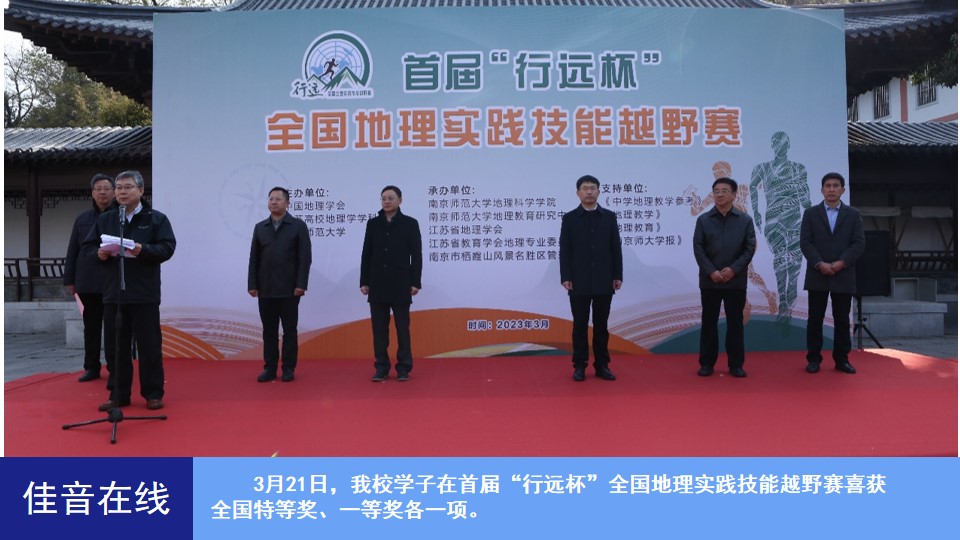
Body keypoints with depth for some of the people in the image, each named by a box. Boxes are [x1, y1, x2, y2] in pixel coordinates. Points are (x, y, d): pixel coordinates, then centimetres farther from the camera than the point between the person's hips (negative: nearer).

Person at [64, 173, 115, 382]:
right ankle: (92, 367, 19)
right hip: (87, 283, 4)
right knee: (91, 326, 10)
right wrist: (69, 279, 7)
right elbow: (72, 252, 12)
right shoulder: (82, 220, 12)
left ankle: (114, 368, 8)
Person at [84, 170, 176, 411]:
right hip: (113, 294, 4)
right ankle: (118, 394, 19)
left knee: (149, 346, 2)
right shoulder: (105, 219, 12)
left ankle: (153, 393, 12)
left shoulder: (156, 218, 2)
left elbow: (167, 247, -7)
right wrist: (99, 254, -7)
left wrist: (143, 250, -22)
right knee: (117, 346, 9)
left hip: (145, 295, -3)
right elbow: (88, 246, 14)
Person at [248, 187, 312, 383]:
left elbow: (305, 257, -4)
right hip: (265, 290, 3)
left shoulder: (298, 226, 1)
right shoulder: (259, 228, 12)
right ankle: (270, 368, 13)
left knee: (289, 330, 3)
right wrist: (252, 285, 3)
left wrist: (301, 284, -12)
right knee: (269, 331, 7)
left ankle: (288, 368, 10)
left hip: (289, 289, -3)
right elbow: (254, 259, 10)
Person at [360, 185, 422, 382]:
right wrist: (364, 281, 2)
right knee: (379, 328, 5)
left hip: (401, 284, -2)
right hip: (377, 284, 3)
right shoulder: (373, 223, 8)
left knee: (402, 328, 3)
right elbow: (366, 254, 8)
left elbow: (416, 255, -2)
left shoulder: (410, 223, 0)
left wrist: (415, 282, -8)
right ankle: (381, 368, 13)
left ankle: (404, 368, 10)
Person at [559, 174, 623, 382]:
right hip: (579, 282, -1)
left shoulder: (609, 217, 7)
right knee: (580, 325, 3)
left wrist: (618, 275, 0)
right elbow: (564, 250, -1)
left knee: (601, 325, 7)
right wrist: (565, 277, -8)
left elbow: (616, 248, 6)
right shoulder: (569, 218, 3)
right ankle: (580, 366, 10)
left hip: (604, 281, 1)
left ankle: (602, 365, 14)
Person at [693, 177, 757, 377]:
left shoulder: (745, 220, 3)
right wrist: (711, 271, -13)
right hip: (709, 281, 0)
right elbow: (698, 249, -2)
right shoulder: (703, 220, 3)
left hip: (736, 281, 0)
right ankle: (707, 363, 13)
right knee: (708, 322, 5)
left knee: (735, 323, 5)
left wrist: (733, 269, -13)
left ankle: (736, 364, 13)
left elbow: (750, 248, -1)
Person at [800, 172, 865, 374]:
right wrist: (820, 264, -14)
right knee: (815, 319, 2)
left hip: (843, 276, 1)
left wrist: (841, 262, -14)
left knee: (842, 320, 5)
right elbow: (805, 242, -2)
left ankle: (841, 359, 13)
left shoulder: (853, 214, 7)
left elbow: (859, 243, -1)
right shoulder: (811, 213, 6)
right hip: (817, 275, 0)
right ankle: (814, 359, 8)